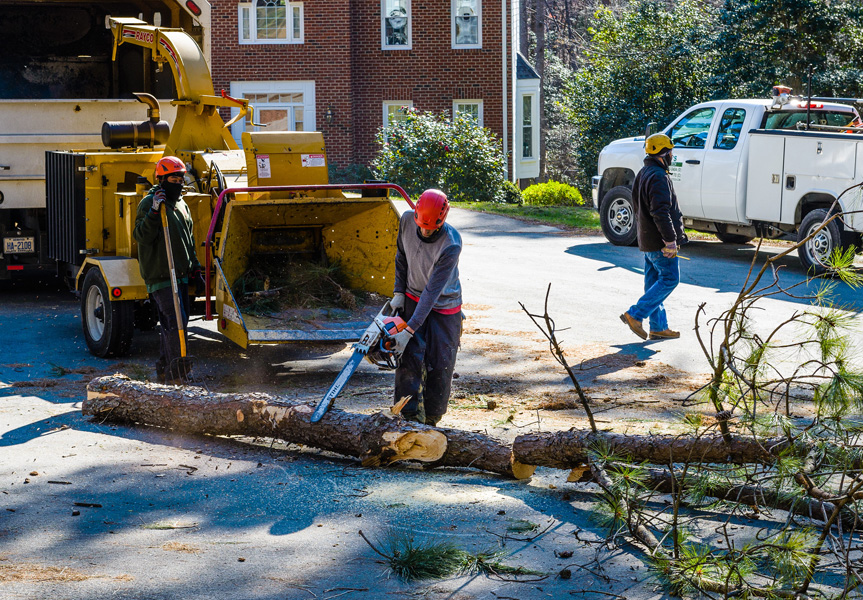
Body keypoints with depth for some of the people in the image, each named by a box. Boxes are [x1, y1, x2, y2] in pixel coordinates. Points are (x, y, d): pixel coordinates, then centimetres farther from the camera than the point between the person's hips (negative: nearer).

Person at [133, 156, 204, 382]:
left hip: (180, 275, 8)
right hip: (160, 274, -8)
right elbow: (142, 236, -18)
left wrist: (195, 270, 23)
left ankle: (165, 370, 20)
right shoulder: (149, 203, -7)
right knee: (175, 321, -16)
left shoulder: (181, 205, 18)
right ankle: (176, 371, -15)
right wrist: (154, 212, -30)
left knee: (170, 322, 12)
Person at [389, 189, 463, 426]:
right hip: (413, 299, 3)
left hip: (444, 308, -3)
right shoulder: (407, 220, -15)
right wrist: (399, 293, 0)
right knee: (409, 358, -10)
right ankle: (411, 420, -7)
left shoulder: (451, 244, -30)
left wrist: (409, 330, -30)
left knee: (440, 366, -4)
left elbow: (433, 290, -30)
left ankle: (430, 422, 12)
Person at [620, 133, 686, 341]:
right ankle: (635, 315, -9)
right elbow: (661, 212, -25)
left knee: (655, 282, 11)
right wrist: (670, 240, -23)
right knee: (669, 279, -5)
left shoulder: (643, 174, 15)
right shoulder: (658, 177, -18)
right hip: (659, 242, -10)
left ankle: (658, 327, 14)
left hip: (648, 239, 10)